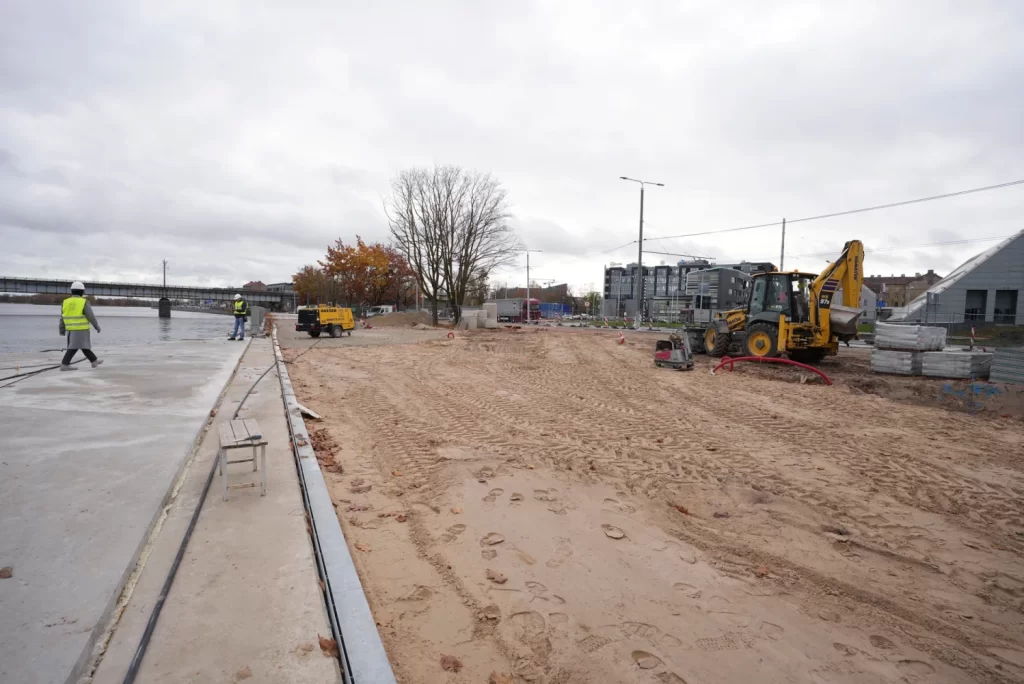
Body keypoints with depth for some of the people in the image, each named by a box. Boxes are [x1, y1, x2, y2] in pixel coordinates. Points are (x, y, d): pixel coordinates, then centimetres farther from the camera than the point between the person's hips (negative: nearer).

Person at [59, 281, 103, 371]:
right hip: (81, 329, -7)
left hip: (70, 329, 7)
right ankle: (64, 365, -8)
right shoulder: (84, 302, -11)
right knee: (74, 347, -5)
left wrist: (62, 330, 15)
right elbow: (91, 316, -11)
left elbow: (63, 318, 10)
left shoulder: (65, 302, 6)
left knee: (84, 345, 13)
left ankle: (94, 361, 20)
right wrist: (97, 326, 1)